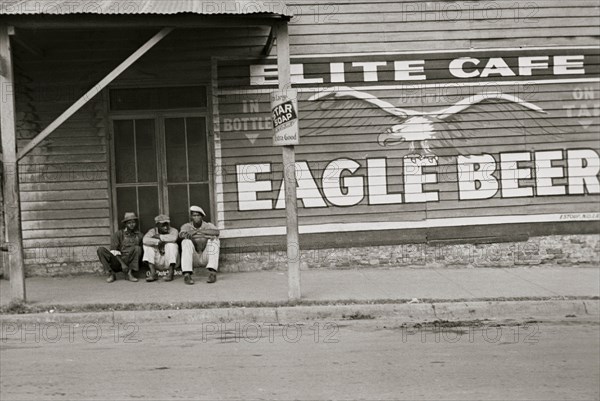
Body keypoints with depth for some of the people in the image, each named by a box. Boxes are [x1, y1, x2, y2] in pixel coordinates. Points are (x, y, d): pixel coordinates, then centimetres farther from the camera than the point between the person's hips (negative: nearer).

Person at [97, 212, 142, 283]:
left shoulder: (139, 235, 9)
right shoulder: (118, 234, 6)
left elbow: (140, 252, 10)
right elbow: (113, 251, -2)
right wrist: (122, 263, -17)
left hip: (130, 261, 0)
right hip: (118, 261, 0)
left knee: (137, 248, -27)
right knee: (101, 250, -20)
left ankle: (130, 274, -25)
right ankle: (112, 274, -20)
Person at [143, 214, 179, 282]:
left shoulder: (173, 230, -4)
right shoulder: (153, 231, 1)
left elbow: (173, 238, -30)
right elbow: (145, 240, -20)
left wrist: (158, 236, -19)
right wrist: (158, 242, -31)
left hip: (170, 261, -2)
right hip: (157, 263, 2)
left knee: (171, 244, -25)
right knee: (147, 245, -15)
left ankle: (171, 273, -24)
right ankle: (153, 273, -24)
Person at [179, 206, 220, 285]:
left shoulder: (208, 226, 4)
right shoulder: (186, 226, 5)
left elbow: (216, 232, -19)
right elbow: (181, 234, -19)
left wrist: (197, 231, -23)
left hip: (206, 257, 0)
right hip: (193, 259, 0)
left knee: (214, 241, -22)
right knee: (186, 242, -25)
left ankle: (212, 272, -35)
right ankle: (187, 274, -38)